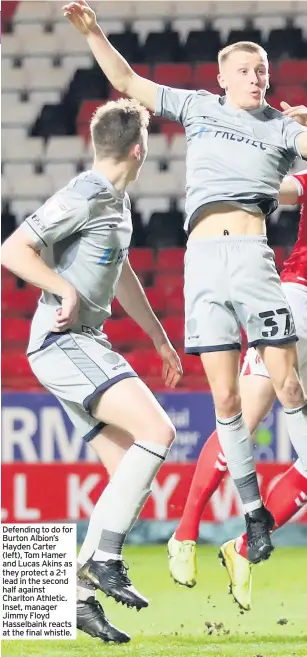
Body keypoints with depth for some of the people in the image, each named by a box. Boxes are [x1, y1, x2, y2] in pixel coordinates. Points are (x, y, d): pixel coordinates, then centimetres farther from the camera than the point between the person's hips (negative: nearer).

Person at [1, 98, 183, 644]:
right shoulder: (85, 196, -13)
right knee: (157, 431, -23)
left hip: (89, 347, 10)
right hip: (62, 344, -10)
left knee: (131, 470, 3)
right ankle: (105, 558, -19)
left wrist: (159, 337, 36)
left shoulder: (117, 200, 17)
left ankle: (79, 593, 6)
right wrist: (69, 293, -20)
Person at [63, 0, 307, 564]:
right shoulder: (198, 107, 19)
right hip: (202, 259, 2)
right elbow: (127, 83, 23)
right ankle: (254, 514, 4)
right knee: (226, 397, -3)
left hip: (252, 254, -1)